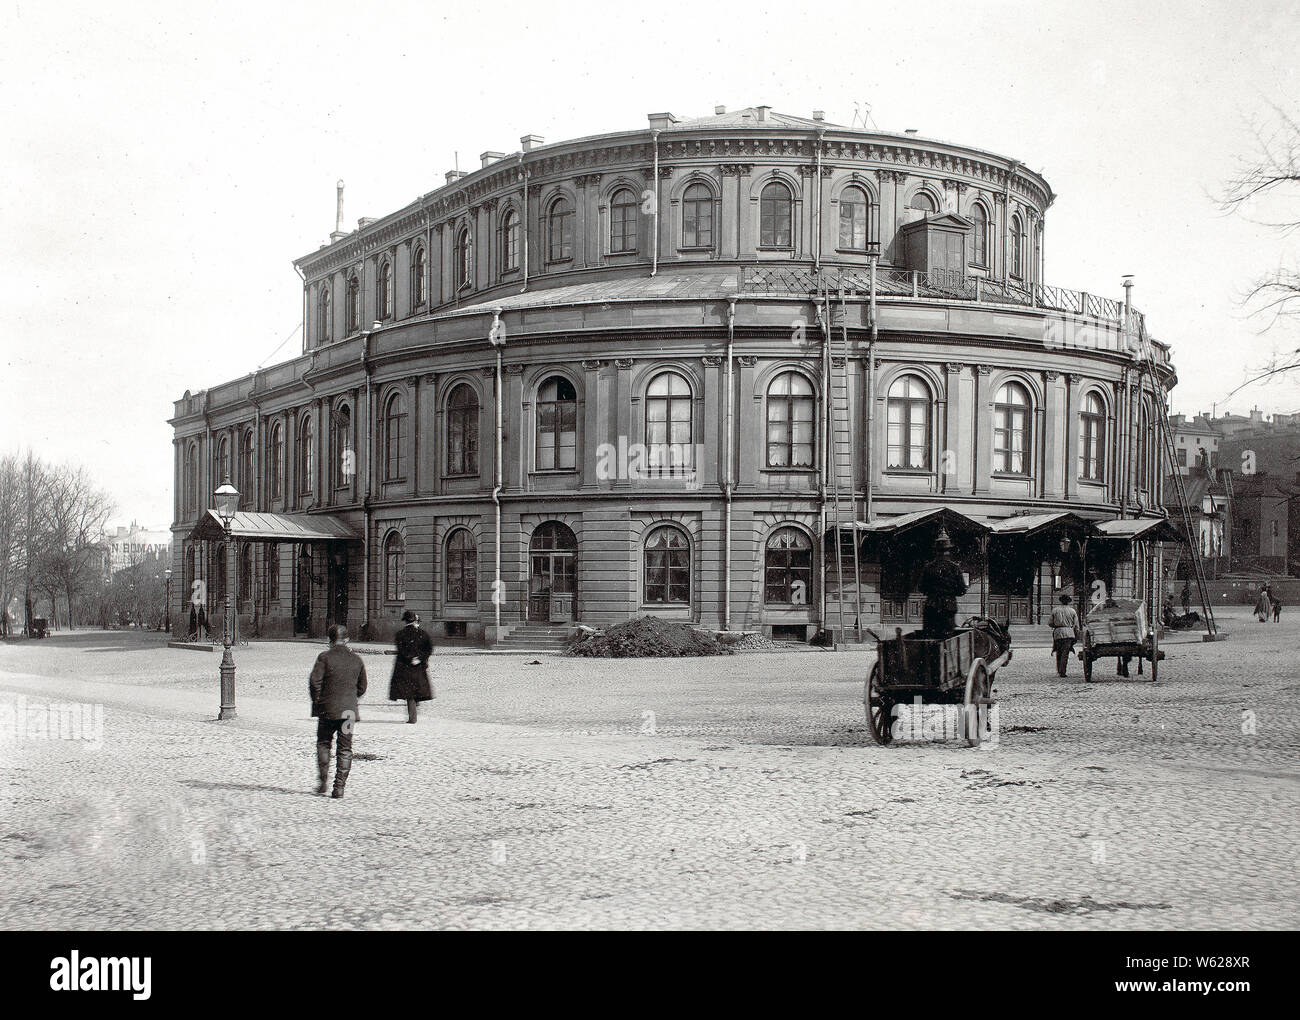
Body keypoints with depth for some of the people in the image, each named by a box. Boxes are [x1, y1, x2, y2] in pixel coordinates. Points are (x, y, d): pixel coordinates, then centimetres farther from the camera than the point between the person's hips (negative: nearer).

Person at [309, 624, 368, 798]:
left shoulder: (325, 657, -7)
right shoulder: (357, 660, 5)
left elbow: (314, 681, -13)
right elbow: (362, 687, 11)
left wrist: (317, 701, 2)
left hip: (327, 710, -2)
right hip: (349, 710, 2)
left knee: (323, 743, 15)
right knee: (345, 749, 7)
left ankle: (324, 780, 7)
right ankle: (339, 786, 2)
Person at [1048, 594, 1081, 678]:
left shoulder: (1055, 610, 6)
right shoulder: (1072, 611, 5)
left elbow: (1050, 623, 8)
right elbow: (1076, 625, 6)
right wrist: (1076, 636, 13)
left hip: (1057, 633, 1)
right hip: (1069, 633, -1)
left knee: (1058, 653, 12)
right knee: (1065, 654, -2)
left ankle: (1058, 672, 13)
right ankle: (1062, 672, -8)